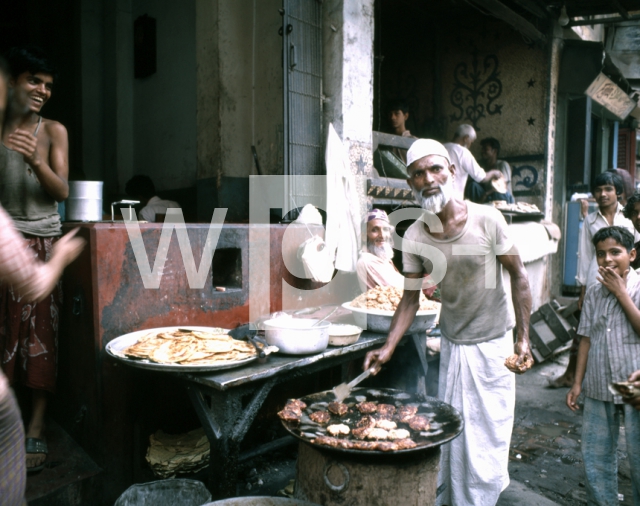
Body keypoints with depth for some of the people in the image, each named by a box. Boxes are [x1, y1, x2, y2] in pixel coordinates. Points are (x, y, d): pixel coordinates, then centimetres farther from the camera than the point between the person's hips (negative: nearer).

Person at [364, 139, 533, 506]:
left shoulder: (487, 220, -17)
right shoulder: (414, 237, -9)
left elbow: (519, 276, -7)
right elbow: (411, 299, -1)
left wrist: (524, 339, -10)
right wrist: (388, 348, -12)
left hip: (493, 342, -2)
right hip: (452, 344, 3)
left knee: (488, 431, 5)